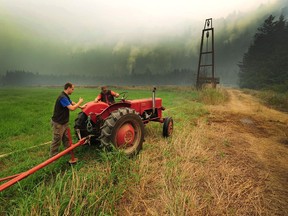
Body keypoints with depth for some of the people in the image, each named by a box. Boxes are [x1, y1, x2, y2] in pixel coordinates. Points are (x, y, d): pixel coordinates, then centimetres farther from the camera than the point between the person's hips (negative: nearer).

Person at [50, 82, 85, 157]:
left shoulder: (66, 96, 7)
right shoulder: (62, 97, -26)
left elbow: (72, 103, 25)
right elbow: (72, 108, -31)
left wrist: (81, 107, 21)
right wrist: (80, 102, -17)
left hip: (64, 122, 10)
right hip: (58, 123, -10)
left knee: (66, 138, 20)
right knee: (57, 140, 4)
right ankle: (53, 155, 20)